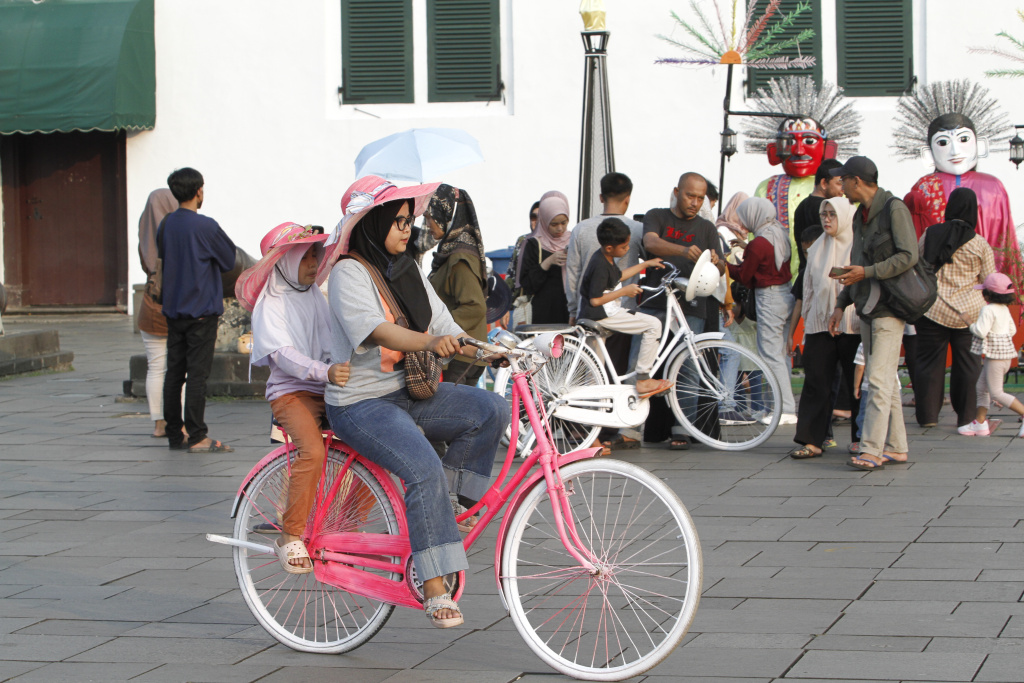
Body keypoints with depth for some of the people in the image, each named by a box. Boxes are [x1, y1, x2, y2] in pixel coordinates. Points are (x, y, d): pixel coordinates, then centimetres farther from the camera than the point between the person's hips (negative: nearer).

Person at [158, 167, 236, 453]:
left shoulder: (165, 225, 5)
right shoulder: (205, 226, -13)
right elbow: (229, 260, -2)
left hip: (173, 309, 6)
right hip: (202, 309, -6)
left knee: (174, 373, 9)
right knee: (198, 373, -6)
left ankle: (174, 435, 14)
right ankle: (197, 437, -7)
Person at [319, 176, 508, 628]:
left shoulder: (407, 271, 13)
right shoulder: (349, 273, -11)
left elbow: (446, 330, 9)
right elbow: (377, 331, -29)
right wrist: (430, 342, -46)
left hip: (409, 393, 7)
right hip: (361, 404, -7)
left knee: (491, 408, -14)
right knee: (423, 468, -29)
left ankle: (444, 508, 0)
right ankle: (435, 590, -25)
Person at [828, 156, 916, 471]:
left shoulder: (894, 209, -10)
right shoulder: (860, 215, 17)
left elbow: (909, 256, -18)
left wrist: (867, 272, -20)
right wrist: (841, 304, 16)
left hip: (889, 308, -9)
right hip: (867, 309, 9)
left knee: (879, 381, -14)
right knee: (886, 382, 9)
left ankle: (871, 450, -18)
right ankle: (896, 447, 13)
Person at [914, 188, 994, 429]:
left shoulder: (928, 235, 1)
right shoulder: (980, 244, -4)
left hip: (932, 309, 1)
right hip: (969, 312, -1)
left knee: (929, 361, 8)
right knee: (968, 364, 7)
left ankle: (927, 415, 10)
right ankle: (966, 416, 9)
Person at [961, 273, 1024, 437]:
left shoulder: (988, 310, -17)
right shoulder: (1005, 309, 11)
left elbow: (981, 332, -22)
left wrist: (969, 323, -7)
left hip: (995, 354, -10)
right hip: (1006, 351, 10)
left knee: (996, 393, -7)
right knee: (982, 387, 17)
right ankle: (980, 422, 19)